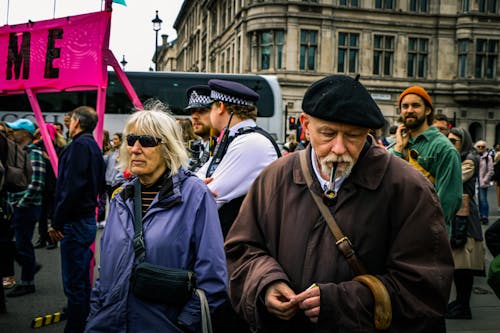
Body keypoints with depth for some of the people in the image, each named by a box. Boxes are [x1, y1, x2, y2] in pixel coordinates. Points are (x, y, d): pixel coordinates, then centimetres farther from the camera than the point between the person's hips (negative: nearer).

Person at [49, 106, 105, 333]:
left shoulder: (80, 145, -14)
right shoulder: (94, 146, 15)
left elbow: (72, 188, -22)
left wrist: (57, 222, -17)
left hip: (75, 223, -10)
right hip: (87, 219, 10)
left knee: (74, 283, -4)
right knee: (82, 281, 19)